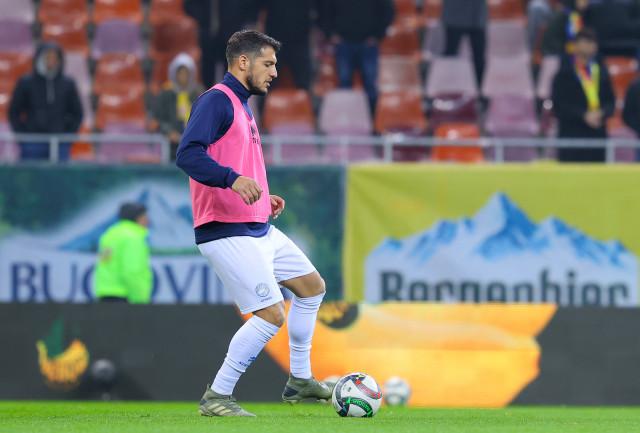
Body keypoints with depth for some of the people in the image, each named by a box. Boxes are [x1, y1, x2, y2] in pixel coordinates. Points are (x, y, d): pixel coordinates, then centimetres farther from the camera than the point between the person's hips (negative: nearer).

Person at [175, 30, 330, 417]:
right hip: (228, 234, -11)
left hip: (259, 229, 11)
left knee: (312, 286, 19)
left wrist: (264, 199, 15)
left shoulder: (242, 107, 18)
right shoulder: (217, 101, -13)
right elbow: (188, 154, -27)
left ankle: (300, 380, 29)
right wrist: (234, 179, -39)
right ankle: (217, 397, -5)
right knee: (271, 314, -14)